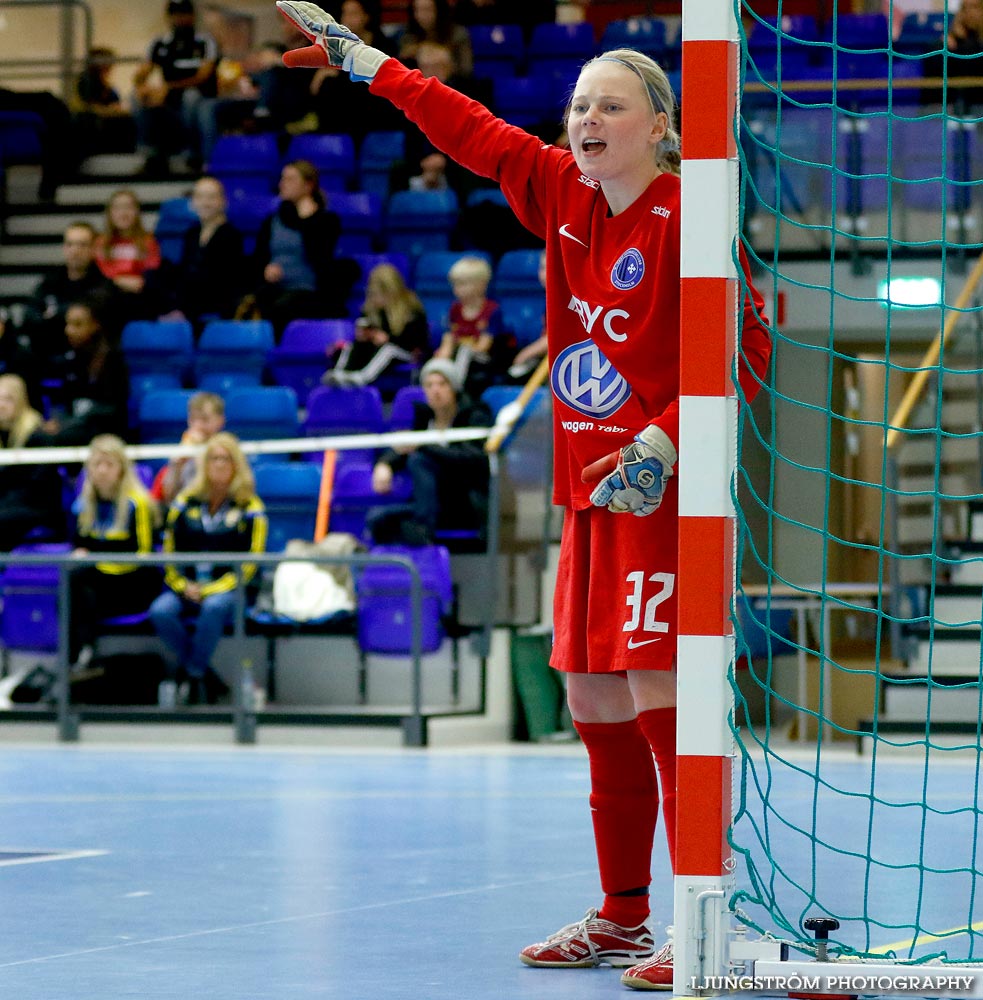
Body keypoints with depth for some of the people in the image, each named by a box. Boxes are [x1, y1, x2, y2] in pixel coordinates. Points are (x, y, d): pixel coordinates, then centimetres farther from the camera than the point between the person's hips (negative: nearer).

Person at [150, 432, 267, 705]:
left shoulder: (249, 508, 4)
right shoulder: (185, 503, 12)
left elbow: (248, 566, -2)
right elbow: (170, 556, 11)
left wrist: (211, 589, -13)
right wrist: (185, 587, -8)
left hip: (228, 590, -3)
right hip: (186, 588, 3)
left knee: (214, 607, -38)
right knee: (161, 611, -29)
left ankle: (194, 674, -21)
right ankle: (209, 680, -18)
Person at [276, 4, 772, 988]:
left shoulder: (687, 219, -12)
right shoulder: (562, 195, 8)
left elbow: (748, 352, -12)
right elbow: (473, 132, 18)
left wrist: (662, 442, -20)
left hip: (663, 491, -8)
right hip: (590, 496, 8)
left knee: (660, 701, -13)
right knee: (595, 705, 12)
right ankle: (622, 918, 23)